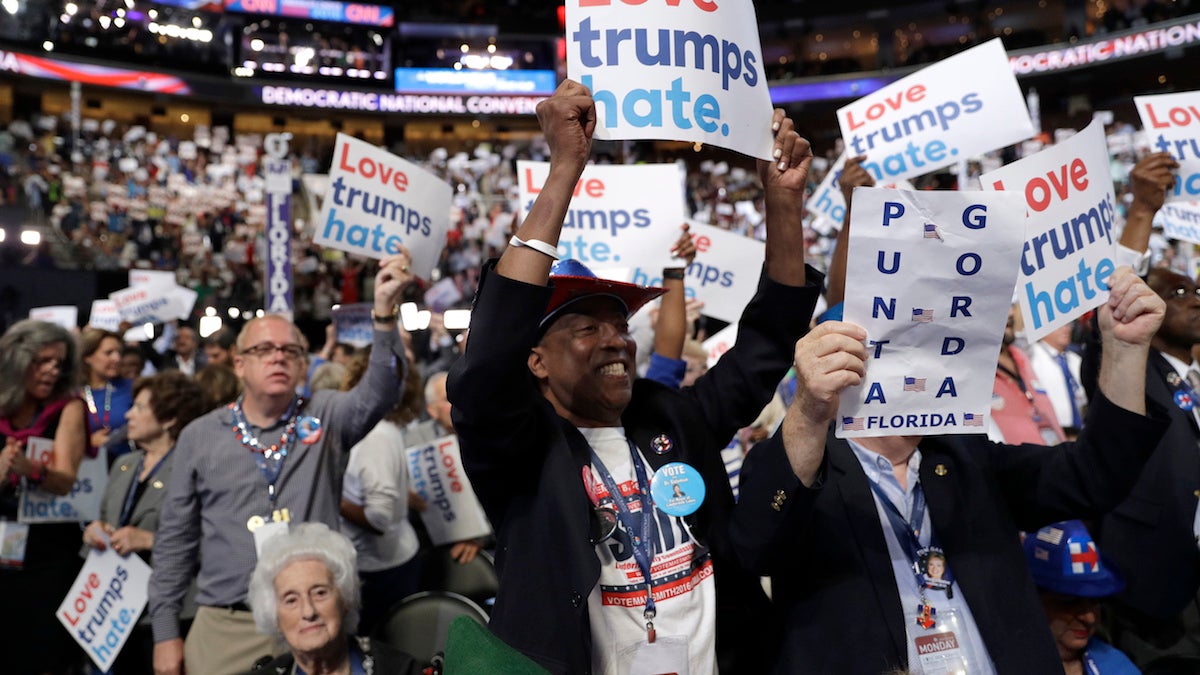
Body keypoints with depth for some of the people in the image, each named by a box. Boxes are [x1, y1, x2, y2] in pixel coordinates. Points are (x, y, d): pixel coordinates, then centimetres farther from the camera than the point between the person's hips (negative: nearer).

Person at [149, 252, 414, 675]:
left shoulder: (324, 418, 2)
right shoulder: (201, 436, 5)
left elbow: (377, 393, -18)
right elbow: (175, 540, 8)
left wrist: (385, 311, -33)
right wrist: (165, 630, 4)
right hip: (224, 626, 1)